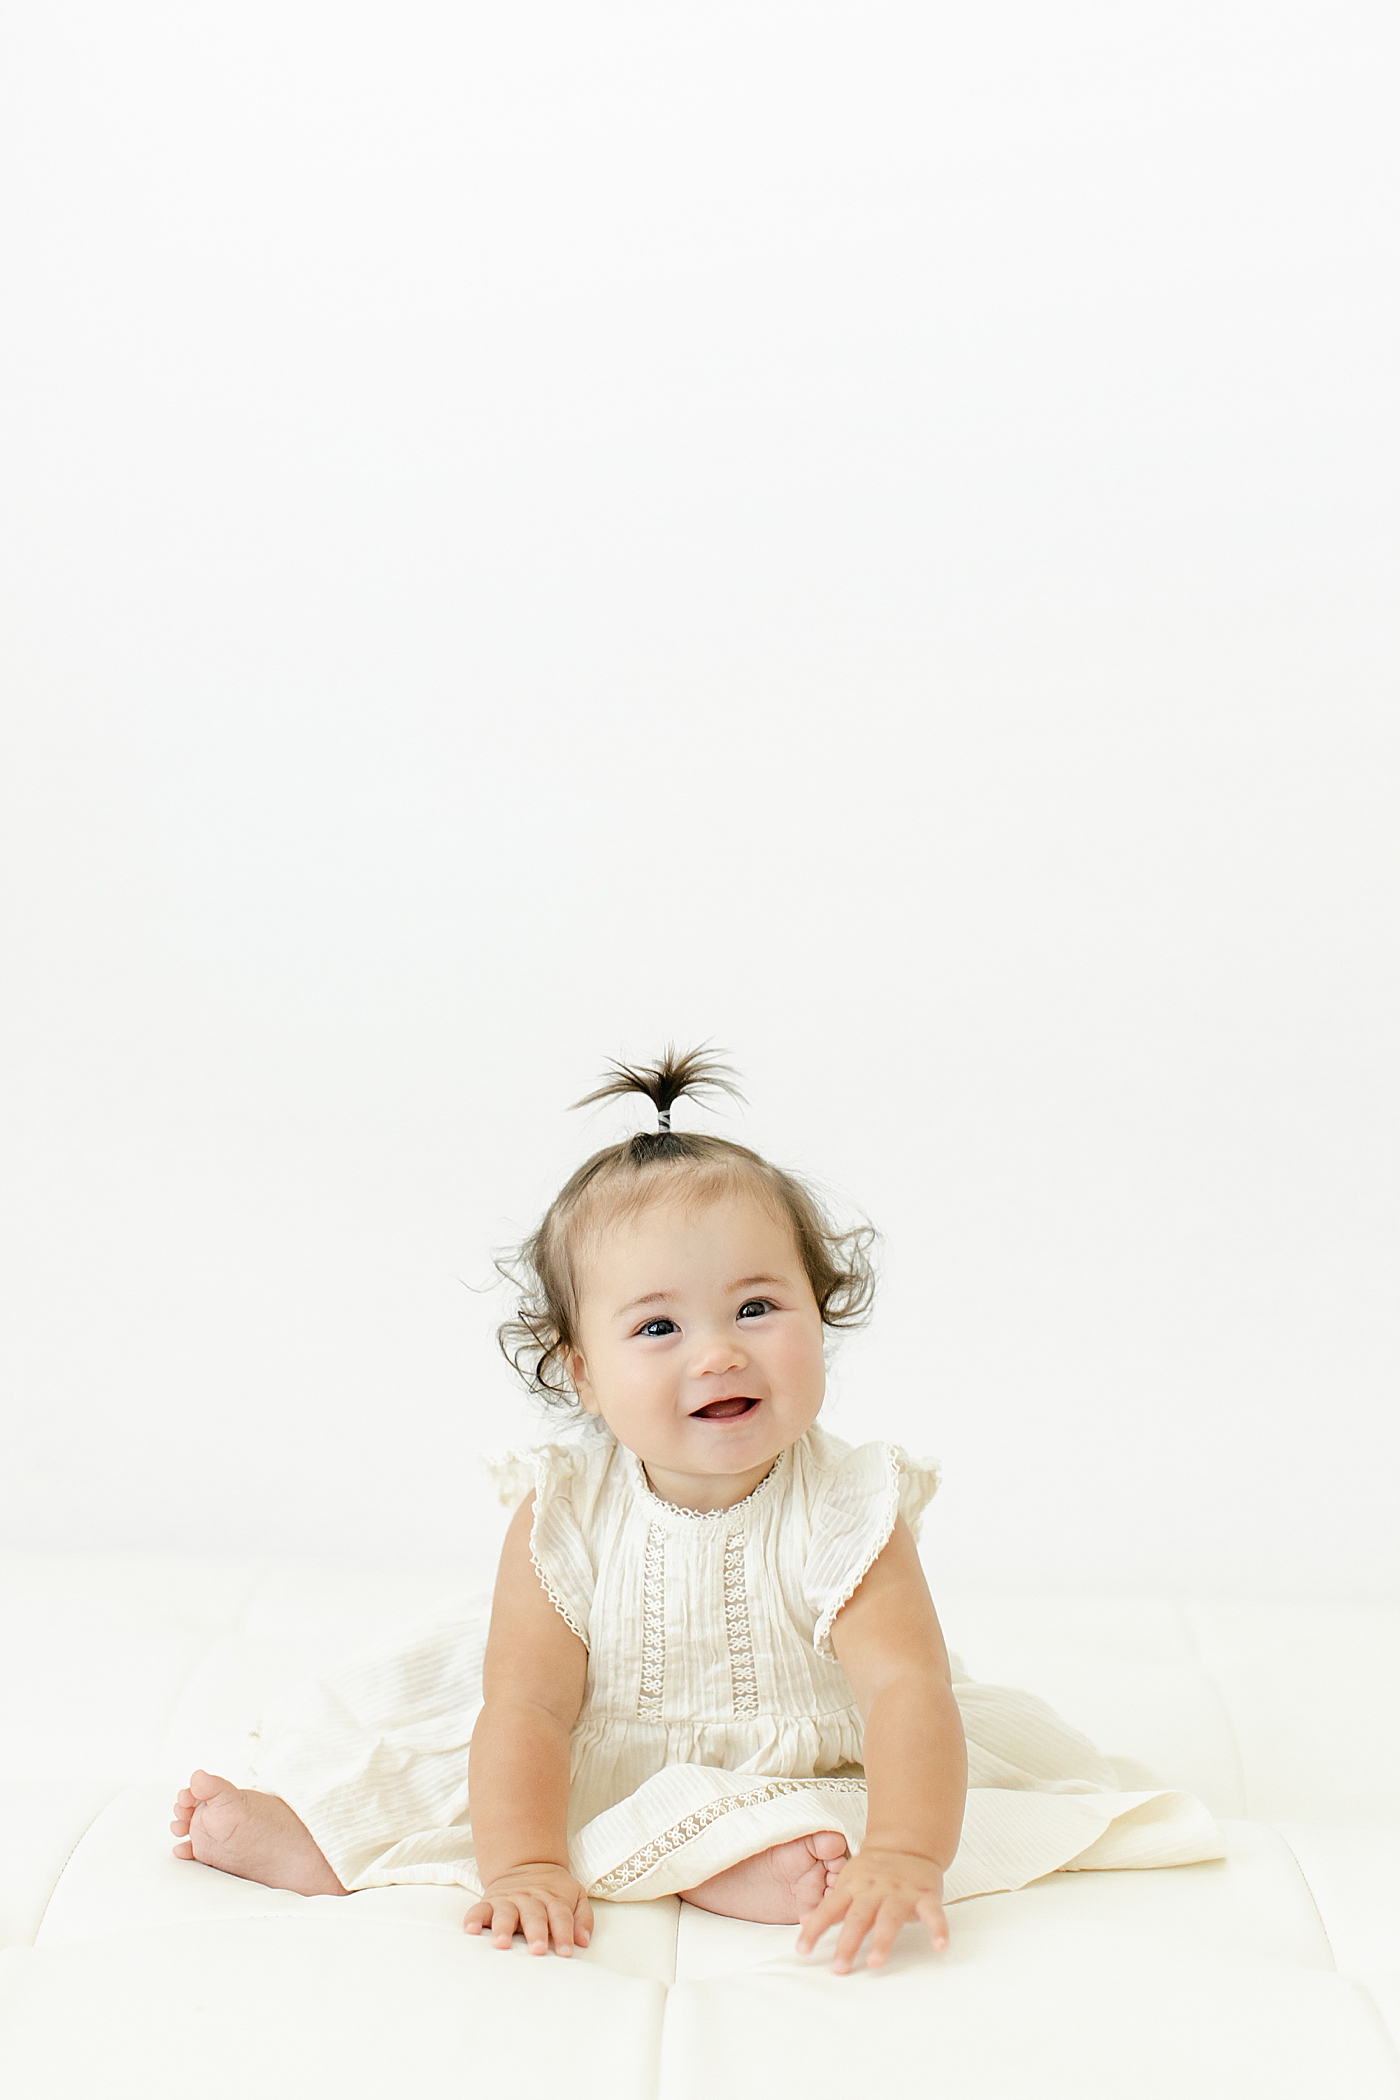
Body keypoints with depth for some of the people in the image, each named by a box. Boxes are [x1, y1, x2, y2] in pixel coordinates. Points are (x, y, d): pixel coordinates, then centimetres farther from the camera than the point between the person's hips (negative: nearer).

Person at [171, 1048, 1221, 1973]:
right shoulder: (564, 1516, -18)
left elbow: (907, 1690, -32)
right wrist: (521, 1867, -33)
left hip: (799, 1774, -1)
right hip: (587, 1777, 2)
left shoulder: (842, 1514, -23)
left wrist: (903, 1859, -47)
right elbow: (527, 1709, -20)